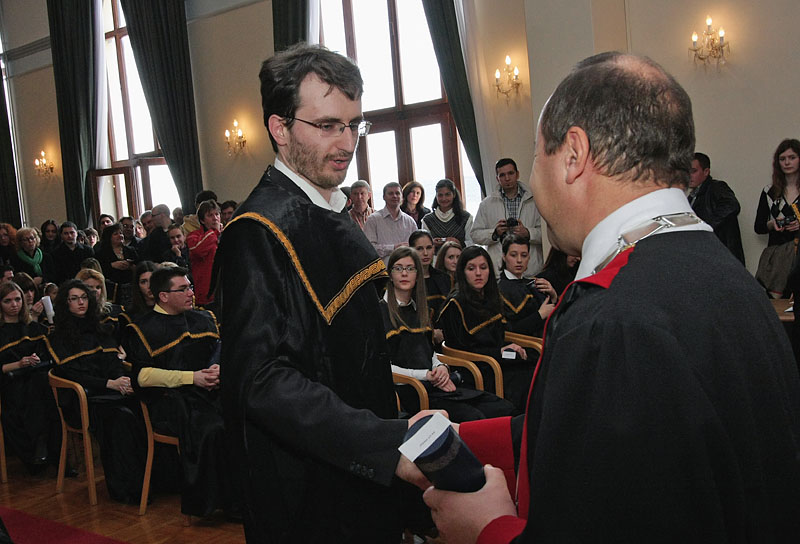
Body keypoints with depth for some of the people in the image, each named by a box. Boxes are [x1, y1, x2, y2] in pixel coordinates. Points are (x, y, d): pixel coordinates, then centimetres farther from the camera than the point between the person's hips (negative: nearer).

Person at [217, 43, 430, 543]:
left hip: (363, 475, 9)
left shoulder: (334, 215, 7)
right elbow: (264, 379, -30)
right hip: (309, 497, -8)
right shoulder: (260, 231, -22)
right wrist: (388, 444, -35)